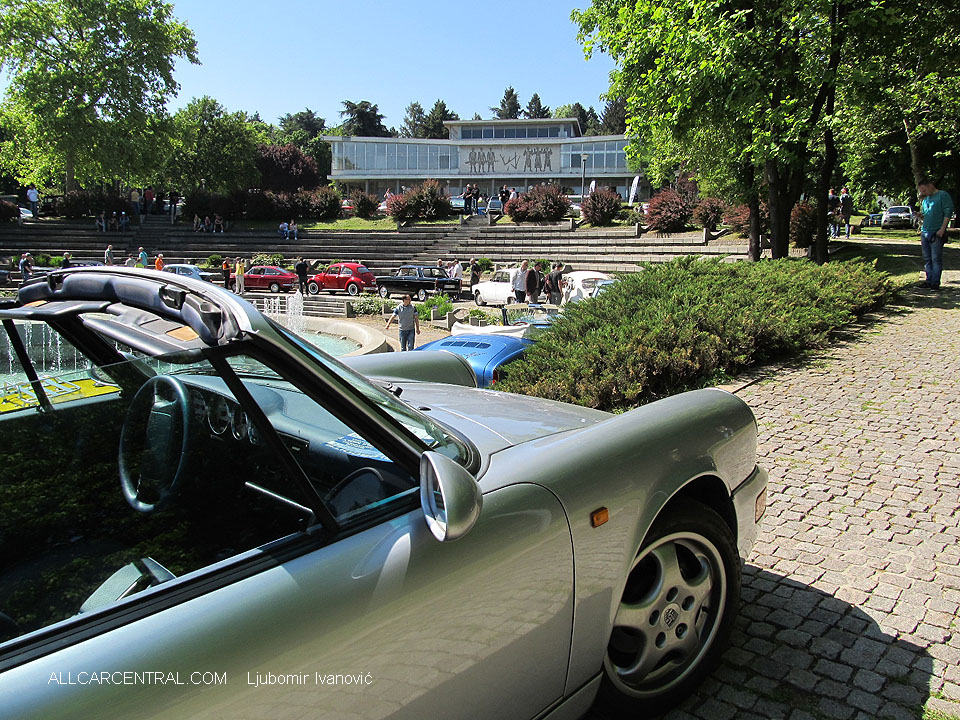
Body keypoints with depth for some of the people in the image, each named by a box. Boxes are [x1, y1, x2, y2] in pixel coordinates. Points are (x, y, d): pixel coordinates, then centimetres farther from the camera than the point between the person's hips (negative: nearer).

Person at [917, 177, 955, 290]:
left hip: (936, 233, -7)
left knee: (936, 259, -5)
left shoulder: (943, 195, -4)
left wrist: (942, 229, -15)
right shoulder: (925, 199, 18)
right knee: (927, 259, 9)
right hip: (925, 233, 7)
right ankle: (929, 280, 15)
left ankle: (935, 282, -3)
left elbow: (948, 213, -9)